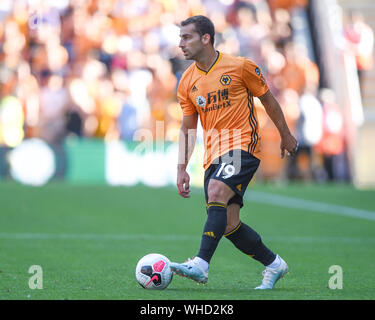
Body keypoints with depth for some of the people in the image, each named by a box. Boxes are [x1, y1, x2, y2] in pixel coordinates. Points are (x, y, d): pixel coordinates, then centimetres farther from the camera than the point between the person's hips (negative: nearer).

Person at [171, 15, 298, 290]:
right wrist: (182, 168, 5)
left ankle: (201, 265, -33)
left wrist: (286, 134, 14)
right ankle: (274, 264, 19)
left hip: (243, 143, -6)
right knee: (228, 224, -1)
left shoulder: (240, 67, -4)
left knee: (216, 192, -29)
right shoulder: (187, 82, 9)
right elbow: (187, 127, 14)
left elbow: (267, 99, 8)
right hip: (213, 153, 6)